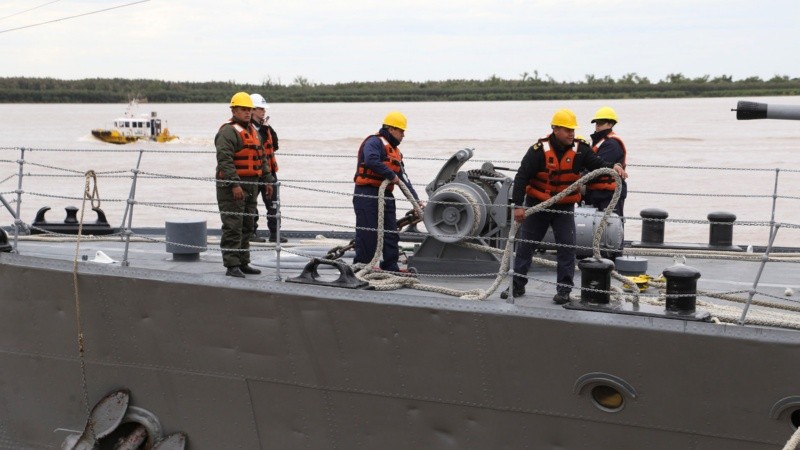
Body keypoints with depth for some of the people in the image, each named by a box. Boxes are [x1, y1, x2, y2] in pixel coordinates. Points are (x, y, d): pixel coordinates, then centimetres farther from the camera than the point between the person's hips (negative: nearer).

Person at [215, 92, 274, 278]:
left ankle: (243, 263, 21)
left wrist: (267, 180, 21)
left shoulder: (252, 131, 19)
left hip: (251, 186, 9)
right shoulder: (228, 132, -12)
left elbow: (260, 158, 27)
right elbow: (224, 160, -21)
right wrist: (234, 184, -27)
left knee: (246, 227, 13)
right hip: (232, 186, -9)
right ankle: (232, 266, -7)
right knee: (233, 227, -9)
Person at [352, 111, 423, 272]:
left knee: (391, 234, 9)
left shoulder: (394, 150, 22)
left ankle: (391, 266, 14)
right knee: (368, 233, -7)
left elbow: (403, 178, 19)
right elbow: (371, 161, -28)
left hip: (386, 196, 9)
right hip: (367, 194, -9)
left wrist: (416, 200, 12)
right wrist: (391, 175, -18)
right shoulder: (374, 142, -7)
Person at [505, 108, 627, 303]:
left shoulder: (580, 149, -7)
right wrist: (518, 205, -20)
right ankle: (517, 285, 19)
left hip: (565, 207, 1)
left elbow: (597, 163, -14)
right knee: (525, 245, 7)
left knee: (567, 247, -6)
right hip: (537, 205, -1)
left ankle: (564, 289, 2)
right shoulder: (540, 150, -16)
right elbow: (522, 176, -15)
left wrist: (613, 167, -37)